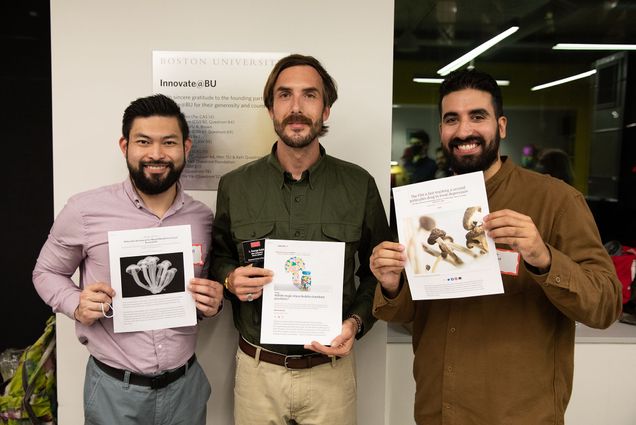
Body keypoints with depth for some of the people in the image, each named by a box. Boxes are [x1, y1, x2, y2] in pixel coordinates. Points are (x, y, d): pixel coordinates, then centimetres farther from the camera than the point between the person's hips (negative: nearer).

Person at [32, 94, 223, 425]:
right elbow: (46, 272, 3)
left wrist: (213, 304, -11)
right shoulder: (85, 210, -12)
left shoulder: (203, 218, -3)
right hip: (114, 389, -2)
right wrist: (76, 305, -16)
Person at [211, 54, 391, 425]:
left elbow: (378, 270, 3)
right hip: (257, 369, 1)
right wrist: (230, 280, -10)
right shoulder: (235, 185, -2)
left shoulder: (359, 185, -4)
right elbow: (218, 258, 11)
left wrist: (356, 322, -11)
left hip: (331, 369, 0)